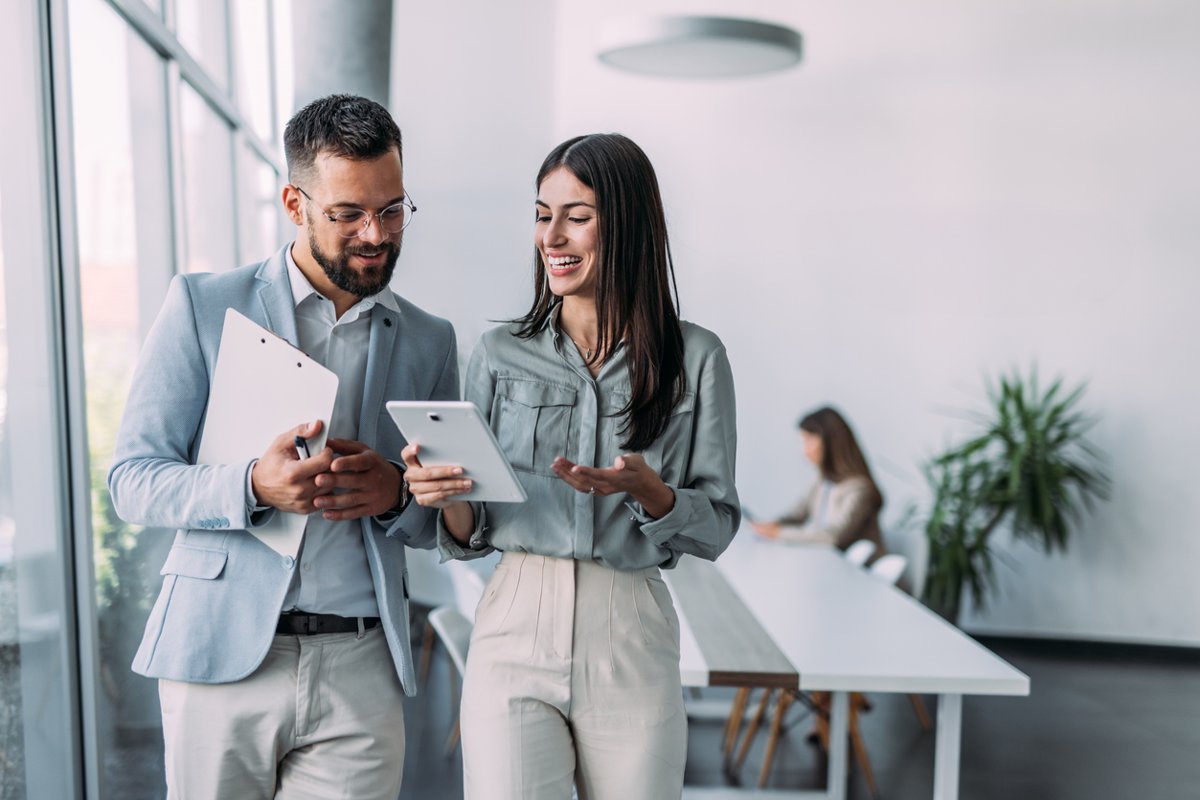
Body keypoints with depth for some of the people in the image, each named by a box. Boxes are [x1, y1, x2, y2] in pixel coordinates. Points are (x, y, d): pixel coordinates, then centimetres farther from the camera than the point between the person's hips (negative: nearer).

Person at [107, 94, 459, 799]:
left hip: (361, 668, 2)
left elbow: (447, 523, 11)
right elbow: (133, 479, -2)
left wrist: (395, 494, -12)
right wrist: (253, 486, -21)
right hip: (221, 654, -1)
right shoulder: (203, 305, 1)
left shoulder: (430, 341, 8)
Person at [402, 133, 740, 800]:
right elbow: (470, 536, 7)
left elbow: (716, 526, 2)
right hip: (516, 627, 0)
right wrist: (444, 494, -15)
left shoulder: (696, 359, 0)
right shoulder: (499, 353, 4)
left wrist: (647, 489, -18)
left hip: (632, 643, 0)